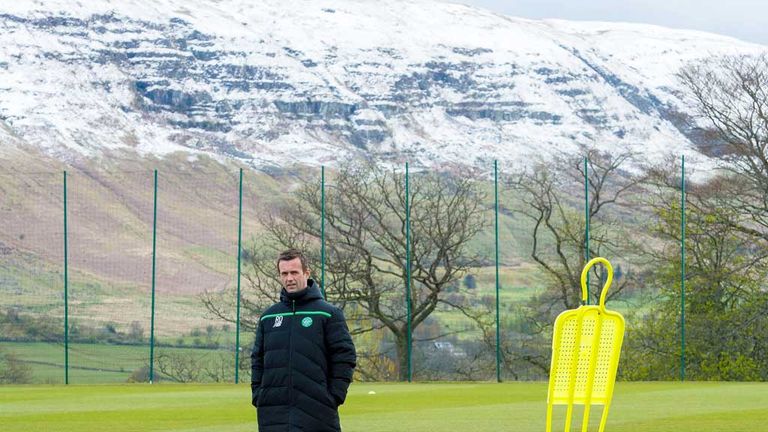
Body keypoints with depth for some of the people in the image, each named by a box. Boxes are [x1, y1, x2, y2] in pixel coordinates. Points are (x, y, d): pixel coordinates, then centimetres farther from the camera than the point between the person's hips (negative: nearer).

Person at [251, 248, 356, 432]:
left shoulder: (329, 313, 2)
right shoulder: (268, 317, 15)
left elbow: (345, 357, -2)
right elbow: (257, 360, 19)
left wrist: (334, 396, -9)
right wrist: (257, 395, 8)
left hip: (315, 412, -4)